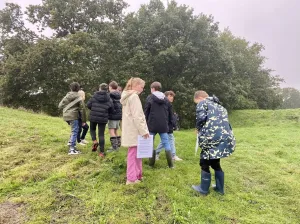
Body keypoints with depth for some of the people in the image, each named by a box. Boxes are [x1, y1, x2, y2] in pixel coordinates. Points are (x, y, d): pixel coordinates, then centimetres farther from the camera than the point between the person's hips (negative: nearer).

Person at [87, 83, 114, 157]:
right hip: (103, 118, 0)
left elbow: (88, 105, -2)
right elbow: (111, 110, -2)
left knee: (92, 129, 26)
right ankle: (102, 152, 6)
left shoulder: (94, 96, -3)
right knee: (101, 134, 6)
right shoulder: (109, 99, -3)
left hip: (93, 117, 0)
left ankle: (94, 141, 1)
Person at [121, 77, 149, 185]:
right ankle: (131, 178, 6)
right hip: (134, 131, -10)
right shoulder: (134, 97, -13)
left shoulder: (127, 96, 17)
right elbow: (137, 116, -20)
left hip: (130, 130, 10)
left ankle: (137, 174, 25)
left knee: (136, 153, 15)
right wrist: (143, 130, -16)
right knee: (133, 153, -2)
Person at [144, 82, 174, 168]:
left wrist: (146, 123, 7)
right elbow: (170, 113, 14)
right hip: (163, 125, 4)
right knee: (166, 144, 9)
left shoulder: (150, 98, -2)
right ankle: (170, 164, 9)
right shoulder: (166, 99, 11)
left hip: (152, 125, -3)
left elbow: (146, 112, -2)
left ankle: (151, 163, 12)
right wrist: (168, 123, 21)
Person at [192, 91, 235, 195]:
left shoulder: (202, 103, 3)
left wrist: (199, 130, 5)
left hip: (212, 139, -8)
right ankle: (220, 188, 34)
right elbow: (224, 121, 21)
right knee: (215, 163, 24)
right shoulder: (219, 105, 26)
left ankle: (203, 189, 23)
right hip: (226, 138, 8)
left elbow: (201, 118, -14)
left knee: (205, 163, 10)